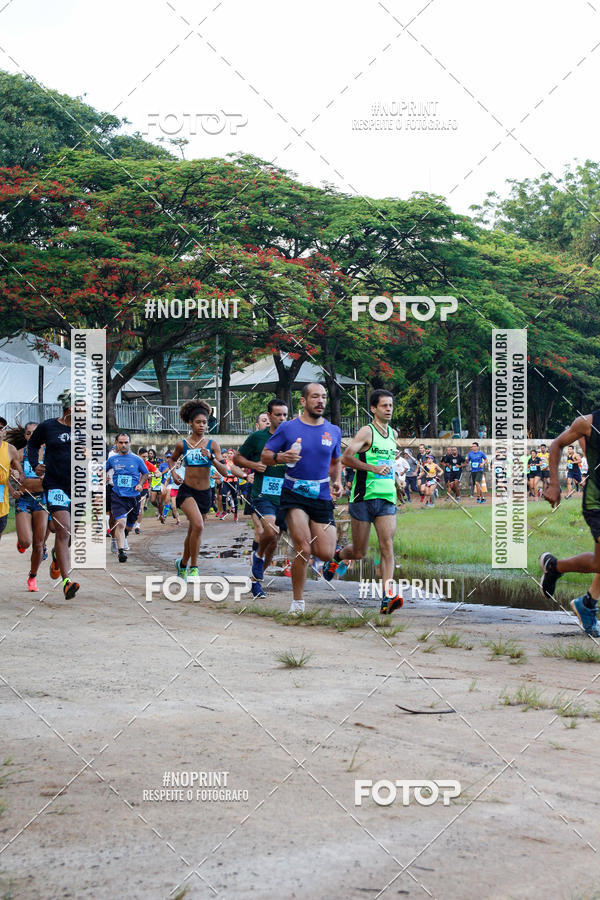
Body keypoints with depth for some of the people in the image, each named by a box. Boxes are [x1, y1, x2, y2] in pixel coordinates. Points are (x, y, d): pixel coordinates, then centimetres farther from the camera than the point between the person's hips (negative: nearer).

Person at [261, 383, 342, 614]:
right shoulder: (288, 428, -2)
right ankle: (298, 602, 1)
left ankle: (300, 537, 30)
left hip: (322, 497, 3)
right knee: (303, 549, -15)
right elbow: (264, 456, 2)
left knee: (326, 554, -4)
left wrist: (337, 481, 4)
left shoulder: (333, 431, 8)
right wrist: (280, 457, -19)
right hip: (294, 494, -3)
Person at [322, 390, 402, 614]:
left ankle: (387, 597, -18)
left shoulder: (393, 434, 15)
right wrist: (373, 468, -22)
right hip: (364, 497, -5)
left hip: (387, 499, 5)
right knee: (359, 553, 4)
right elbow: (346, 458, -18)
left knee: (387, 546, -12)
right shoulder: (366, 432, -7)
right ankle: (336, 556, 37)